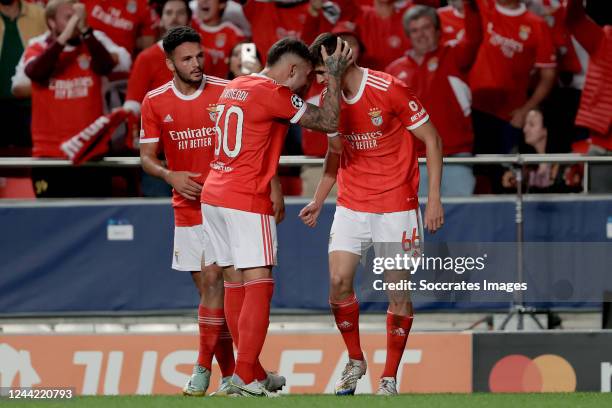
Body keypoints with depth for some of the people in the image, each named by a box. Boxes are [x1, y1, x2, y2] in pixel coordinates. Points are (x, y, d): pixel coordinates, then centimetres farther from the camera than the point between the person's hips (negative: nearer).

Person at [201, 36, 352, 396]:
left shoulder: (234, 87, 15)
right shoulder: (273, 94, -11)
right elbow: (329, 122, -8)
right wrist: (335, 75, 0)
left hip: (214, 194, 9)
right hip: (247, 201, -9)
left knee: (235, 283, 12)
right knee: (258, 285, -8)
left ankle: (251, 372, 17)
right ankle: (245, 378, -14)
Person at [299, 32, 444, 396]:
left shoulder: (390, 90, -16)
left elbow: (432, 140, -9)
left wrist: (434, 198, -12)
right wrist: (319, 201, 14)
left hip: (396, 206, -5)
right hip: (351, 205, 5)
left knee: (398, 291, -3)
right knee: (339, 281, -6)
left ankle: (390, 377, 6)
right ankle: (355, 361, 14)